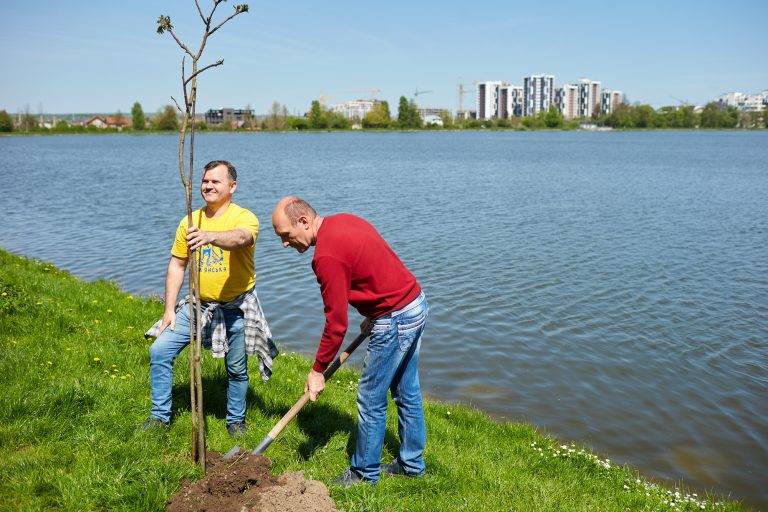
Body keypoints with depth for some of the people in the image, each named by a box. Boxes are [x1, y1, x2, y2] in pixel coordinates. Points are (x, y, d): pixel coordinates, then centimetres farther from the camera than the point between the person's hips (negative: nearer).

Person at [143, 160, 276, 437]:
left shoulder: (244, 217, -12)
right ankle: (160, 415, 17)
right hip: (197, 305, 4)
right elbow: (177, 265, 7)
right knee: (159, 351, -1)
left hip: (235, 308, -4)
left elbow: (240, 238, -37)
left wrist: (210, 236, -58)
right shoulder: (190, 221, 3)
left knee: (237, 370, 8)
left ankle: (236, 420, 32)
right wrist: (169, 309, 3)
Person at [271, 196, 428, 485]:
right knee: (407, 394, 19)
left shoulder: (327, 256, -22)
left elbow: (336, 323, -18)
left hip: (395, 320, -10)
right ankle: (412, 463, 32)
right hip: (415, 303, 10)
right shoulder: (342, 220, 6)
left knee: (371, 401, 5)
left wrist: (318, 371, -7)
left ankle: (365, 473, 20)